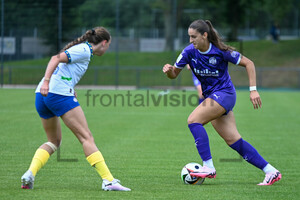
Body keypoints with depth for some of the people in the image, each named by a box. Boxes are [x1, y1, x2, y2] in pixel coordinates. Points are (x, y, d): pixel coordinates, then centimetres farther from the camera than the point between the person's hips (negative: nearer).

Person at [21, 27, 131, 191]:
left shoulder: (83, 50, 24)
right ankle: (108, 180, -8)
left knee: (54, 141, 20)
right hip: (59, 94, -9)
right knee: (86, 137, -6)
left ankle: (30, 173, 2)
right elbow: (56, 58, -16)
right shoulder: (84, 51, -3)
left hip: (42, 95, 9)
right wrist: (46, 82, -26)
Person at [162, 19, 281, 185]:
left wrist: (253, 90, -12)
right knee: (233, 140, 1)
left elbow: (248, 63, -7)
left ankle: (208, 167, -21)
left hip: (224, 93, -6)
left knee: (193, 120, -23)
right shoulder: (189, 52, -2)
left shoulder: (221, 51, -15)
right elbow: (174, 74, 6)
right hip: (211, 96, 6)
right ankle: (271, 171, 6)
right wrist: (169, 70, -18)